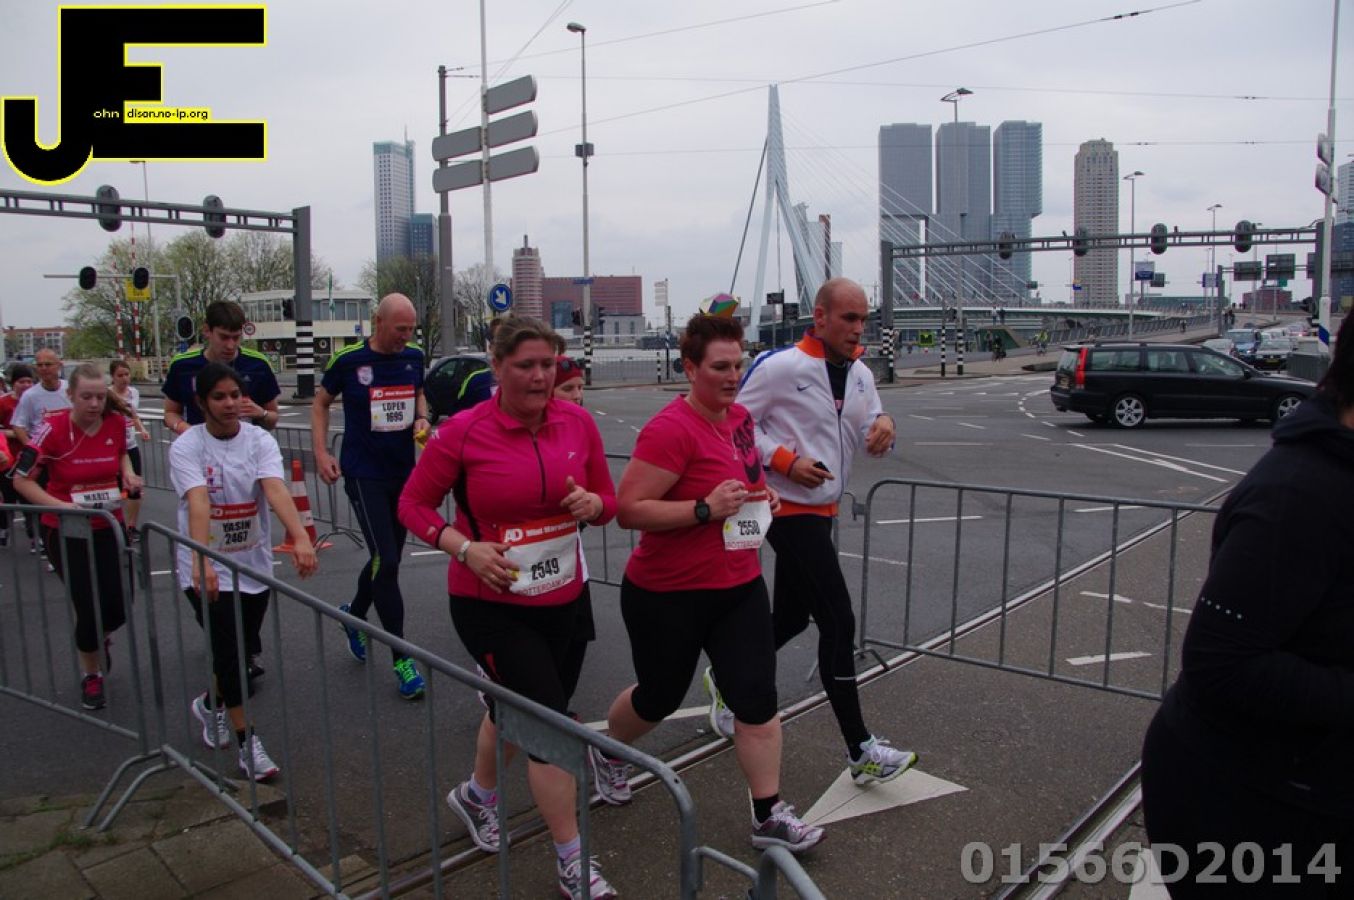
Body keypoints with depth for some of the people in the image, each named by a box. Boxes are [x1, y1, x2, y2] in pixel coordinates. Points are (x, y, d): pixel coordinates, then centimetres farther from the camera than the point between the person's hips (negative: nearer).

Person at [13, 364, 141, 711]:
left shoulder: (116, 422, -7)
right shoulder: (53, 429, -17)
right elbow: (21, 479, -11)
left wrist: (128, 474, -3)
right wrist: (62, 506, -23)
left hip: (109, 528, 3)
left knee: (120, 605, 1)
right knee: (89, 607, -3)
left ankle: (101, 639, 41)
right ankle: (90, 675, 26)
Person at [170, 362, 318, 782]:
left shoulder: (259, 440, -6)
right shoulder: (186, 447, -12)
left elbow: (276, 488, -24)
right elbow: (198, 503, -29)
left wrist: (300, 536, -41)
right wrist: (201, 559, -43)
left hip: (254, 564, 3)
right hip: (207, 569, -3)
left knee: (241, 650, 14)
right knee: (228, 649, -8)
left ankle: (211, 703, 45)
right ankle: (246, 741, 9)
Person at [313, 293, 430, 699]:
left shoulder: (413, 357, 3)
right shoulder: (348, 360, -9)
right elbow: (320, 402, 4)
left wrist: (422, 418, -1)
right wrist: (321, 454, -4)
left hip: (404, 472, 5)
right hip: (364, 475, -5)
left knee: (388, 557, 15)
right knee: (386, 562, -11)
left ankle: (354, 615, 45)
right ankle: (401, 659, -2)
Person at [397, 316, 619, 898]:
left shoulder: (577, 422, -4)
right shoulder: (464, 432, -15)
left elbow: (608, 499, 7)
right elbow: (413, 503, -4)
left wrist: (593, 504, -16)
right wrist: (465, 548, -19)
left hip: (561, 599, 5)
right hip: (489, 603, -5)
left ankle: (476, 793, 54)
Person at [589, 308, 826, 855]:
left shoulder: (740, 417, 3)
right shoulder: (670, 429, -22)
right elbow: (628, 511, -24)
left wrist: (761, 495, 3)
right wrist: (706, 509, -30)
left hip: (739, 588, 6)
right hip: (669, 595, -6)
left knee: (758, 699, 2)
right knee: (659, 697, 16)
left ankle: (770, 817, 16)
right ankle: (606, 753, 48)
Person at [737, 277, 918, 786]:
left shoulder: (860, 374, 9)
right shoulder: (781, 366, -15)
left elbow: (868, 438, 10)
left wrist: (883, 426, -13)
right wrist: (786, 461, -19)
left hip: (821, 511, 9)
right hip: (790, 510, -9)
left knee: (791, 618, 17)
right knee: (839, 623, -9)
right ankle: (860, 751, 1)